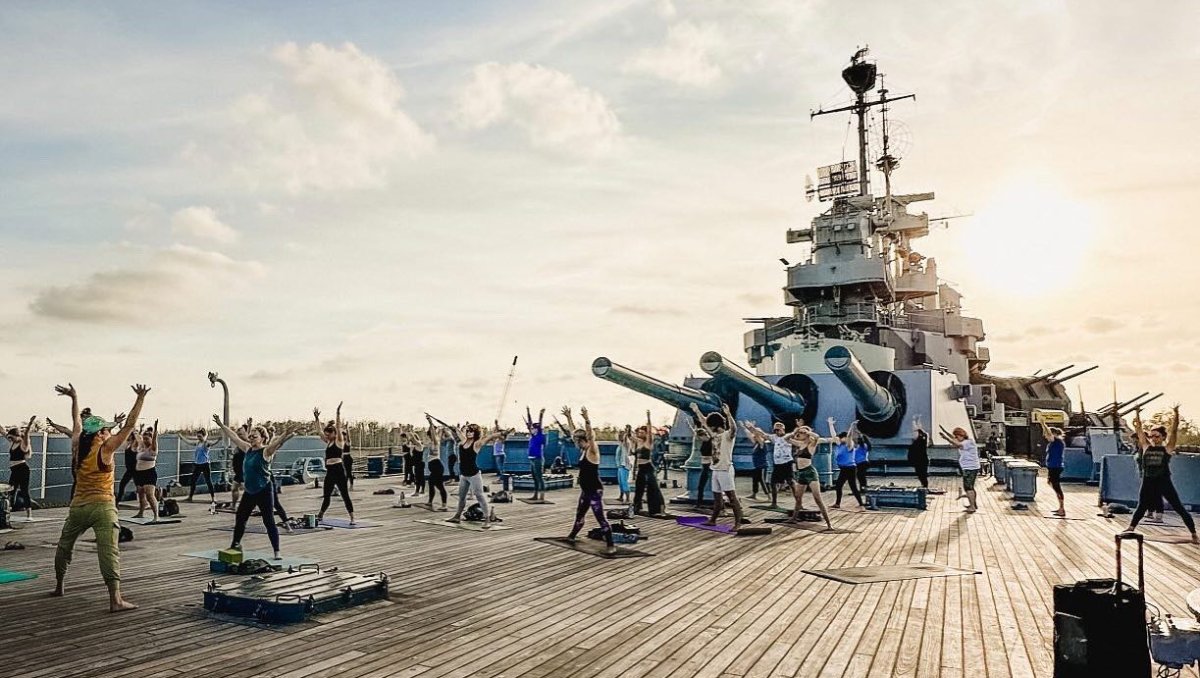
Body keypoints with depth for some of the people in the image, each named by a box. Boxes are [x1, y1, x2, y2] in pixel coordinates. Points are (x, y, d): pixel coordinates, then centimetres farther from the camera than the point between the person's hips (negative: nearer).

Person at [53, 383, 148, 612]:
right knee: (108, 551, -13)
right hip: (102, 506, -6)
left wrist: (74, 398, 33)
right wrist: (140, 399, -12)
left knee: (64, 546, 27)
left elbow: (77, 424, 21)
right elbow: (130, 425, -13)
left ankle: (59, 586, 43)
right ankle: (115, 599, -20)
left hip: (78, 507, 6)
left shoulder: (77, 447, 5)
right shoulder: (105, 449, -9)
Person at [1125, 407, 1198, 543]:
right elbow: (1139, 430, 5)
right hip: (1148, 483, 3)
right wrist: (1137, 414, 2)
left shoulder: (1167, 448, -2)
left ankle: (1194, 534, 8)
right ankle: (1131, 528, 27)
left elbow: (1173, 431, -9)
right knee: (1141, 507, 16)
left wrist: (1175, 414, -15)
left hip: (1164, 483, -3)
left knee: (1179, 508, 2)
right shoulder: (1146, 447, 6)